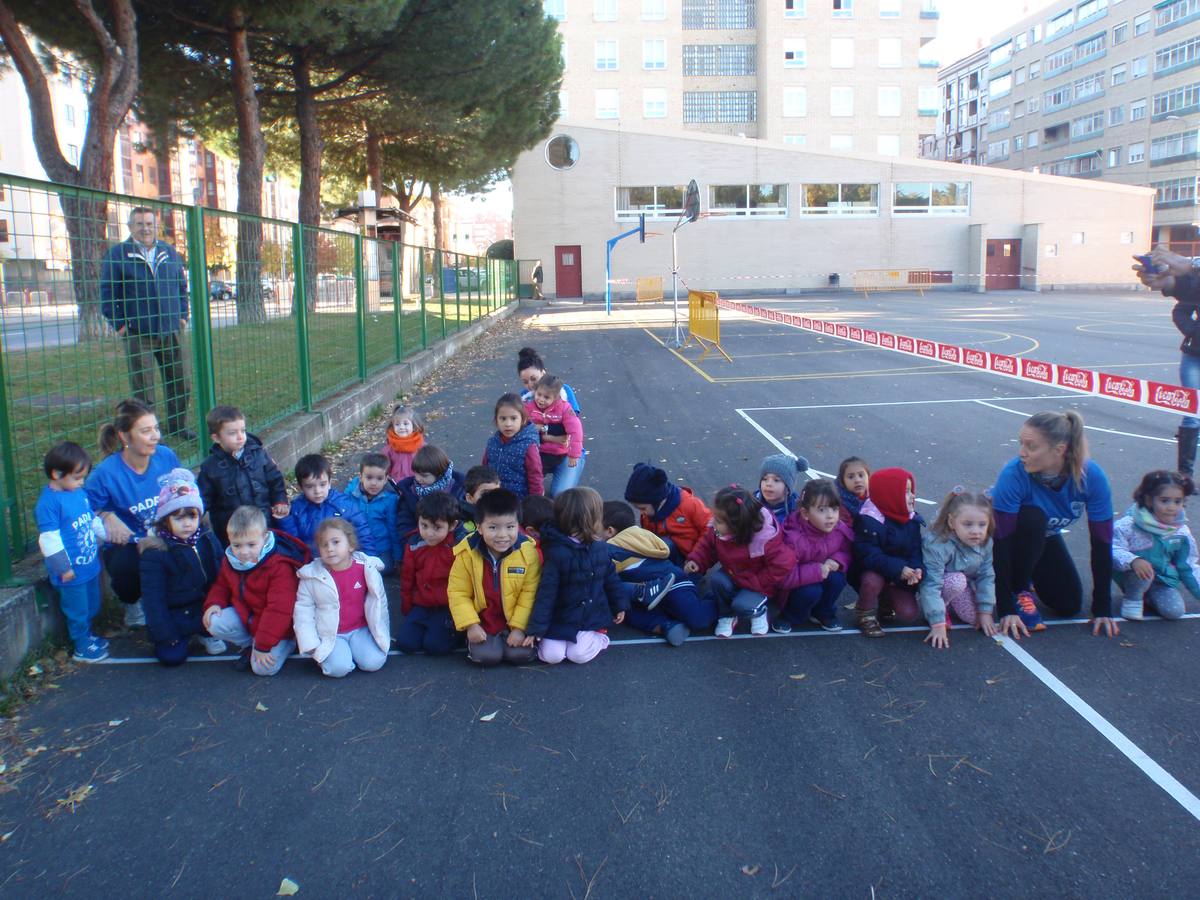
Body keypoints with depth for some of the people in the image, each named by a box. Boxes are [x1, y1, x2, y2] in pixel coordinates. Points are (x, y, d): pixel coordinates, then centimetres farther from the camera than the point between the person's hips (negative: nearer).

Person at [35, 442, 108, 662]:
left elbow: (93, 520, 19)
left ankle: (87, 634, 42)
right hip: (72, 570, -8)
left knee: (91, 606, 23)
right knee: (77, 611, 8)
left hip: (90, 564, 8)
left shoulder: (80, 493, 4)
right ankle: (82, 648, 23)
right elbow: (49, 538, -21)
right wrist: (63, 567, -18)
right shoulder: (49, 502, -21)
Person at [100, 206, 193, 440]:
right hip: (137, 335, -4)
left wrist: (182, 315, 11)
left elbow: (182, 286, 20)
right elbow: (107, 294, -2)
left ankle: (178, 427, 27)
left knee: (180, 383, 11)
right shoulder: (117, 255, -3)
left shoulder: (169, 252, 11)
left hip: (170, 332, 4)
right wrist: (119, 324, -7)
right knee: (143, 389, 0)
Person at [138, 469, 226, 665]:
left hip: (205, 604, 3)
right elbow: (152, 597, -13)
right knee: (171, 656, -19)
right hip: (175, 612, -3)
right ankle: (184, 635, 12)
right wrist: (165, 635, -15)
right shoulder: (154, 553, -14)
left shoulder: (207, 538, -2)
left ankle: (204, 632, 5)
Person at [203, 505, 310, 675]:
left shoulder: (279, 566, -28)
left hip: (275, 625, -6)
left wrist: (263, 645, -25)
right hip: (244, 615, 6)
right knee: (214, 623, -18)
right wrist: (214, 603, -11)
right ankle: (249, 645, 6)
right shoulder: (230, 561, -6)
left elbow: (278, 609, -28)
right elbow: (221, 585, 14)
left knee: (263, 668, -18)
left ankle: (285, 644, 13)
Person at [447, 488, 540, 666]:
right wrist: (471, 624, -14)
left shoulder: (528, 552, -16)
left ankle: (510, 636, 14)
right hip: (483, 621, 0)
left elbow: (529, 594, -10)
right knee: (486, 656, -18)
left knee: (520, 655, -15)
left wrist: (520, 627, -13)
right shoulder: (467, 553, -15)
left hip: (516, 620, 0)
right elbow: (458, 593, -7)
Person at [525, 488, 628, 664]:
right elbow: (546, 592, -17)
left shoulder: (599, 548, -2)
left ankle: (599, 637, 14)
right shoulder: (556, 552, -19)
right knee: (551, 655, -15)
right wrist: (536, 629, -16)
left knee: (579, 654, -17)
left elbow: (611, 578, 13)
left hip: (592, 618, 3)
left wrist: (620, 605, 20)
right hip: (560, 621, -2)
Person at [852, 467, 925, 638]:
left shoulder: (912, 521, -3)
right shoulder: (869, 522, -23)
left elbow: (915, 551, -5)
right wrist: (898, 568, -37)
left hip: (900, 579, 4)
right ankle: (866, 616, -7)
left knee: (909, 615, -15)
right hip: (872, 573, -4)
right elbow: (868, 555, -27)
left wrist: (917, 569, -27)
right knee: (873, 580, -38)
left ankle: (885, 600, 20)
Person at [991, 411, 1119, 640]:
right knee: (1033, 517, -35)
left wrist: (1103, 609, -19)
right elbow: (1001, 540, -35)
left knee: (1070, 606, -5)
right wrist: (1006, 609, -36)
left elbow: (1101, 542, -21)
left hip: (1045, 537, 4)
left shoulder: (1092, 477, -29)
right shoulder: (1014, 473, -37)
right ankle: (1018, 589, -12)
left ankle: (1025, 575, 24)